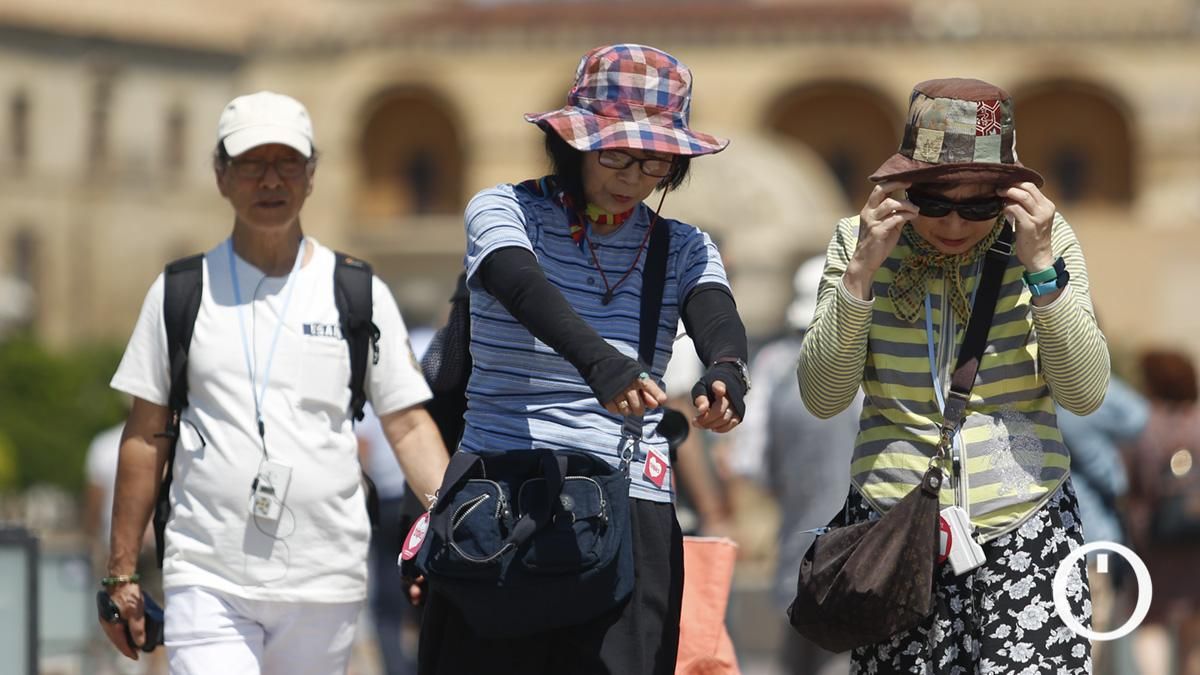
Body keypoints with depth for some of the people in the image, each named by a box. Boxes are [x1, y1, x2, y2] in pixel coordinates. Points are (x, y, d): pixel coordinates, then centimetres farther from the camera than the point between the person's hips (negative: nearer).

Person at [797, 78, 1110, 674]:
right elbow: (822, 397, -5)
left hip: (1025, 526, -1)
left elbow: (1085, 394, -6)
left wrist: (1041, 267, -15)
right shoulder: (858, 242, 1)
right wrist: (862, 271, -15)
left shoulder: (1045, 239, 0)